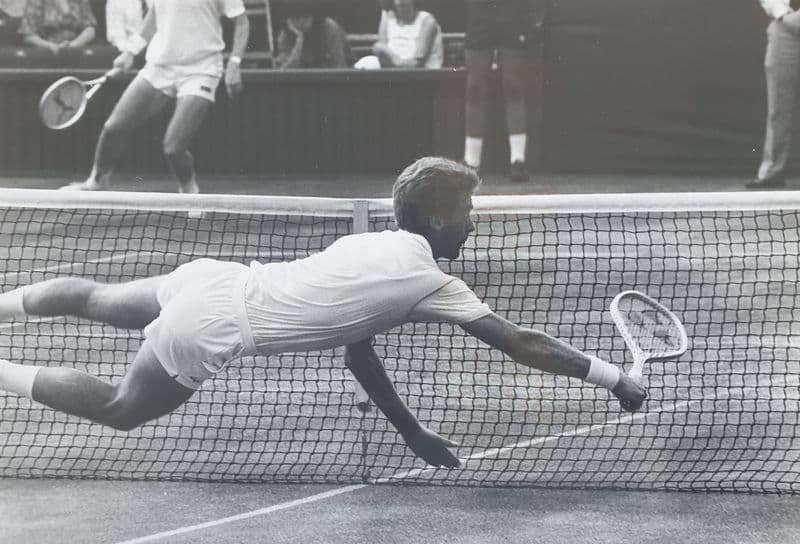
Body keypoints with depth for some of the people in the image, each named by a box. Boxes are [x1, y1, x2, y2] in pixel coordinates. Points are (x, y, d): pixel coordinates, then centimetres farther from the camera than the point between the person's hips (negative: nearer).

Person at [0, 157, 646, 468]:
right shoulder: (429, 283, -12)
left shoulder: (371, 243, 11)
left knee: (98, 301, 30)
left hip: (211, 278, 7)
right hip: (211, 328, -7)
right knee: (124, 409, 12)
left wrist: (414, 431, 19)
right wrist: (613, 377, -5)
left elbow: (357, 348, 19)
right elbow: (521, 344, -11)